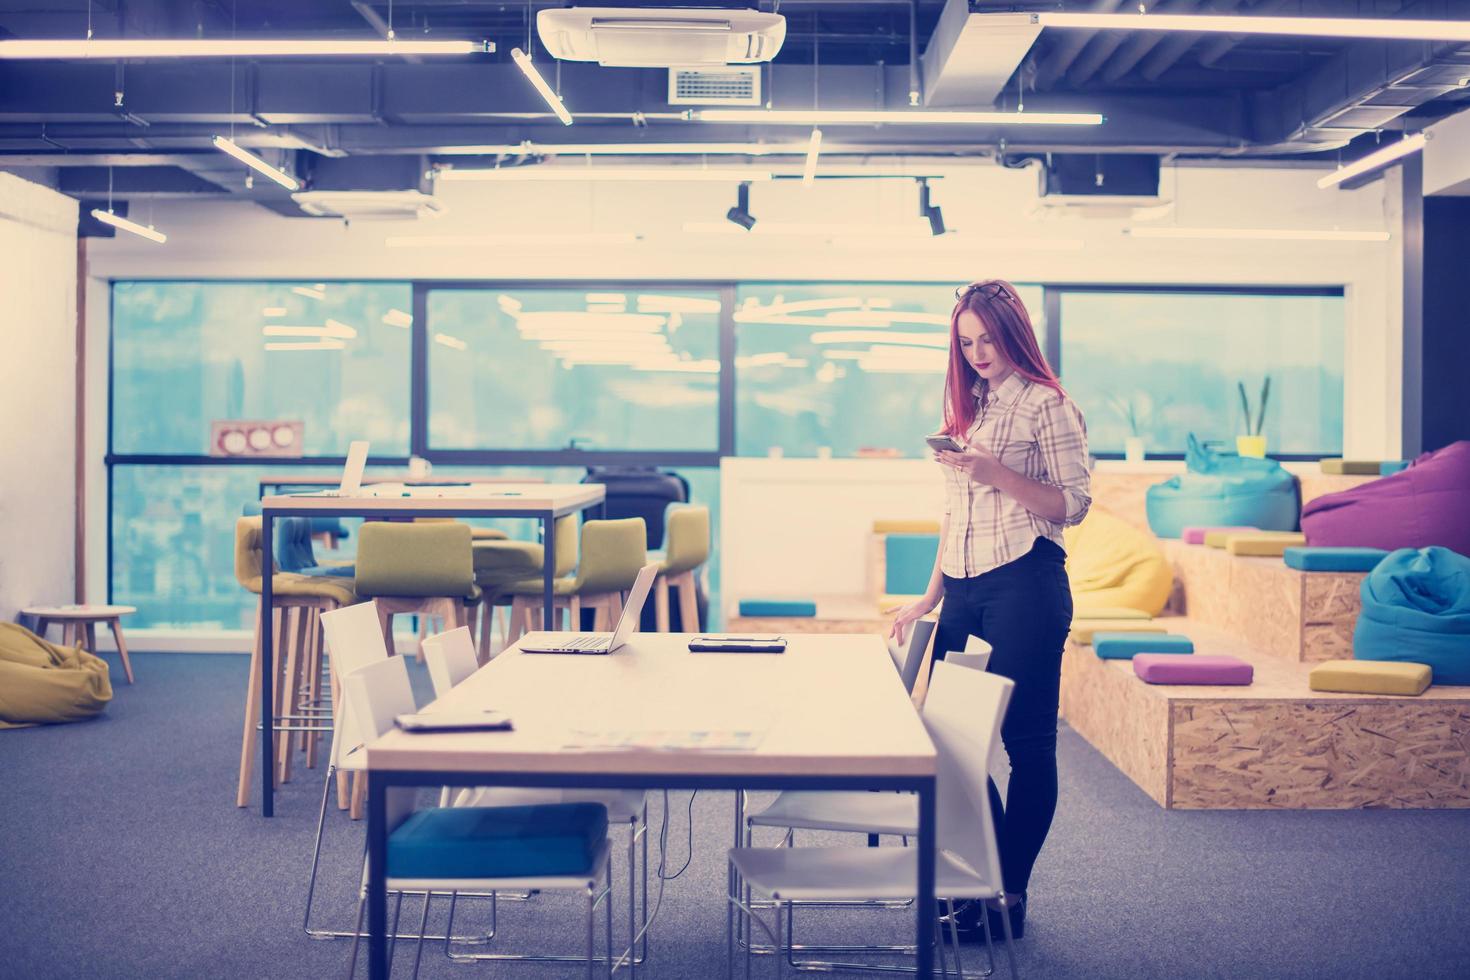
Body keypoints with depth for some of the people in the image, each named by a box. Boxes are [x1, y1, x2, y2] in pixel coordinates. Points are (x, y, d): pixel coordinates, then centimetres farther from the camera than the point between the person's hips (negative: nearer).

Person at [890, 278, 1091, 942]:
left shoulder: (1046, 405, -3)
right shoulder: (969, 404, 18)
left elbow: (1073, 505, -10)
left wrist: (998, 473, -21)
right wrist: (931, 595, 18)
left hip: (1024, 585, -7)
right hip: (964, 588, 8)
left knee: (1027, 742, -2)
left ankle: (1010, 898, 4)